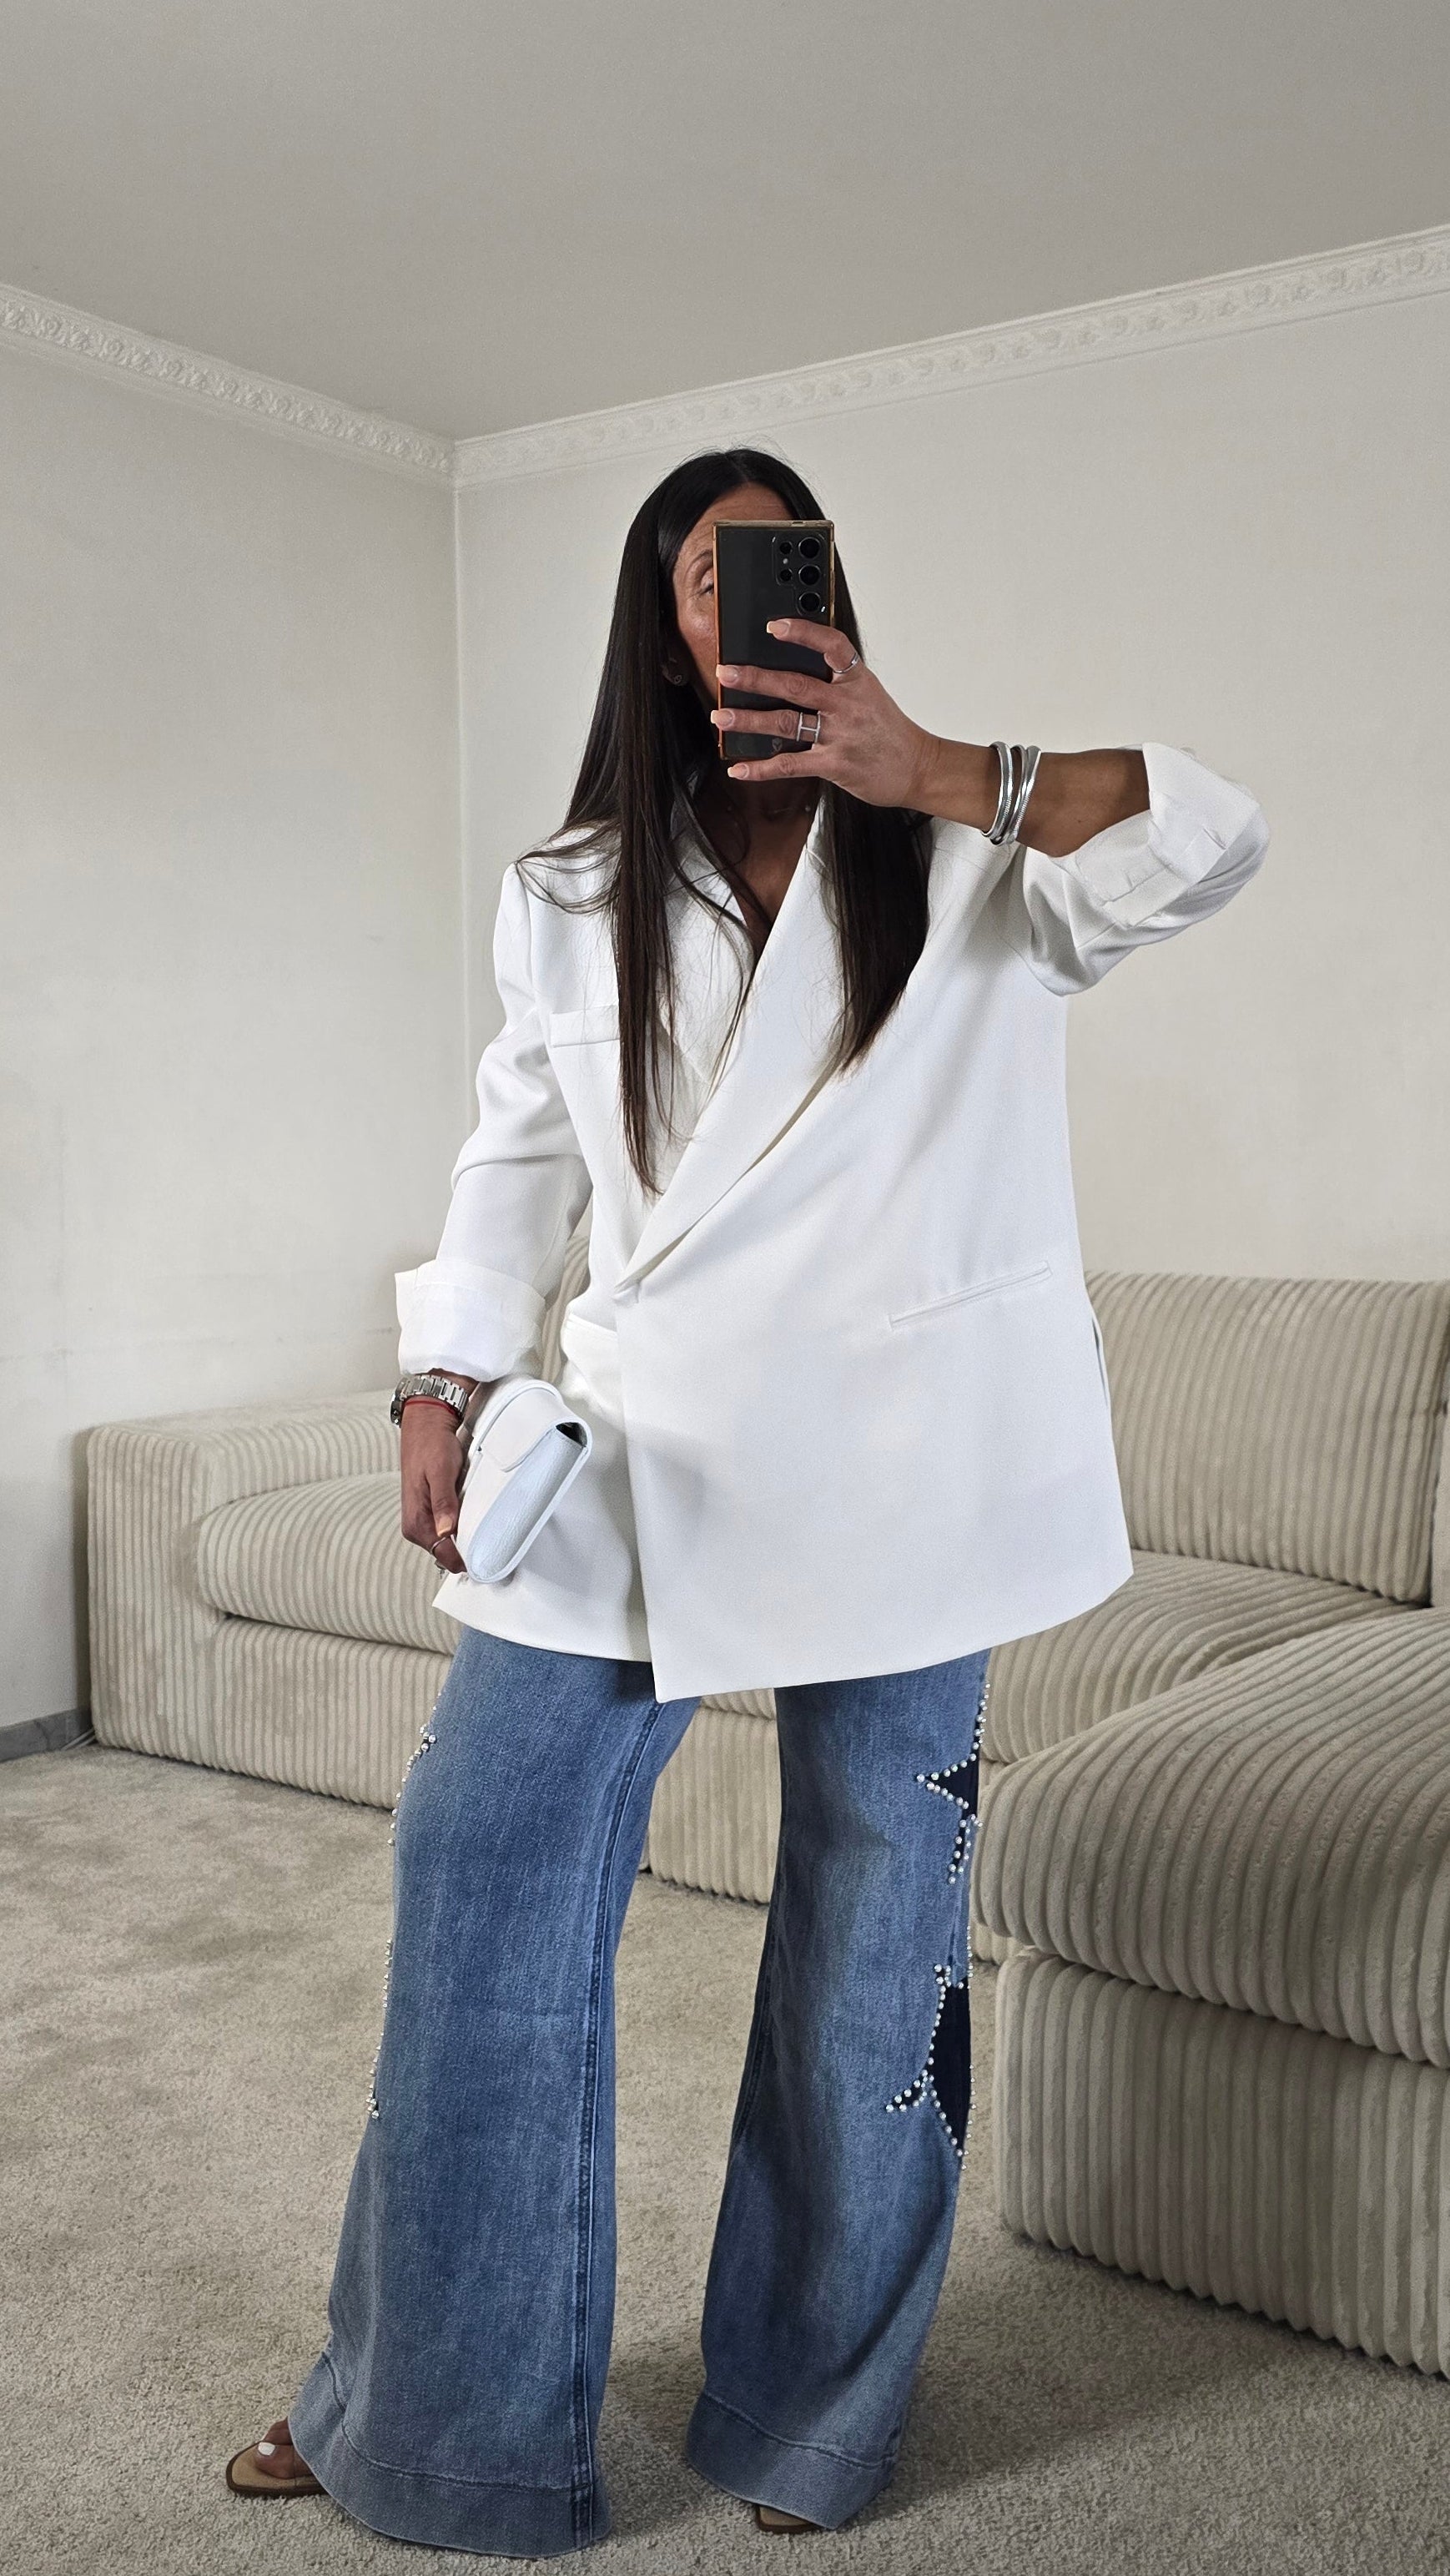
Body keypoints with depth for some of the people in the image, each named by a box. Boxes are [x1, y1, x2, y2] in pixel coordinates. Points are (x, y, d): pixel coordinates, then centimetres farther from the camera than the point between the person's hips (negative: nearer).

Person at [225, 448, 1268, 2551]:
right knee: (482, 1853, 3)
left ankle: (812, 2423, 30)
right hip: (643, 1444, 3)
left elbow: (1209, 841, -13)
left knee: (874, 1927, 7)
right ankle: (431, 2410, 25)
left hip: (895, 1458, -2)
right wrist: (446, 1384, 6)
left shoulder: (964, 857, 2)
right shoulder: (574, 897, 10)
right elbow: (518, 1151, 16)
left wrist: (933, 775, -22)